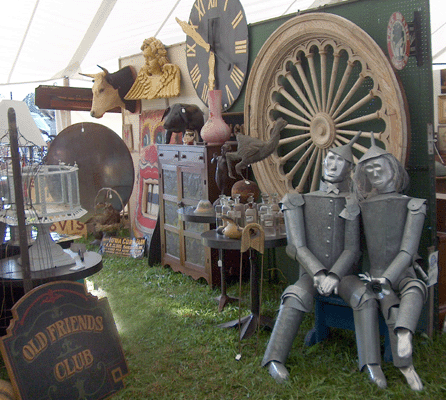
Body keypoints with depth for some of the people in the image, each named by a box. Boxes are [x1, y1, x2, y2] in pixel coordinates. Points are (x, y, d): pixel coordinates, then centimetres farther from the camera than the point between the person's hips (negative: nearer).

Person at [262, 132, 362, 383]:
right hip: (311, 273, -1)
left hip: (341, 274, 1)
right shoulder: (303, 202, 7)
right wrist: (319, 274, -18)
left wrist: (334, 276, -20)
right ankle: (275, 360, -32)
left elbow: (352, 249, -2)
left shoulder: (351, 206, 7)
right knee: (296, 298, -34)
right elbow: (298, 247, -3)